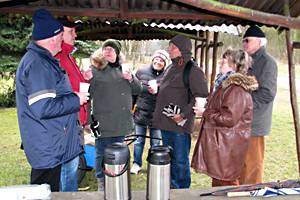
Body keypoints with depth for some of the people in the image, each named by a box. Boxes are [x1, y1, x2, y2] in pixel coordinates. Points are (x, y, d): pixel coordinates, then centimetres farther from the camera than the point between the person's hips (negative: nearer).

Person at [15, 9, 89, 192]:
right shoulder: (37, 64, -21)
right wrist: (76, 100, -17)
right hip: (47, 149, -10)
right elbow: (43, 108, -28)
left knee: (50, 192, 22)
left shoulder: (41, 60, 13)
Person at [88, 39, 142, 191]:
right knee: (103, 154, 7)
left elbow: (138, 90, 14)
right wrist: (88, 120, -13)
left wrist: (131, 79, -7)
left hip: (121, 122, 5)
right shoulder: (94, 70, -5)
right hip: (104, 123, -5)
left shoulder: (122, 69, 13)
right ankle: (102, 183, 27)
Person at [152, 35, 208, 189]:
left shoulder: (192, 70, -12)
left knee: (180, 160, 4)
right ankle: (171, 186, 36)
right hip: (165, 122, 8)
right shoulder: (171, 68, 15)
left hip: (179, 124, -8)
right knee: (169, 157, 19)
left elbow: (201, 95, -19)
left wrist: (184, 115, -20)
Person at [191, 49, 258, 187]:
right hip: (220, 143, 10)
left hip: (227, 147, -10)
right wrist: (204, 106, 9)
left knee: (224, 183, 1)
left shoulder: (237, 89, -21)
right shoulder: (225, 84, 13)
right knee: (218, 181, 20)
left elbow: (229, 118, -25)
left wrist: (205, 113, -15)